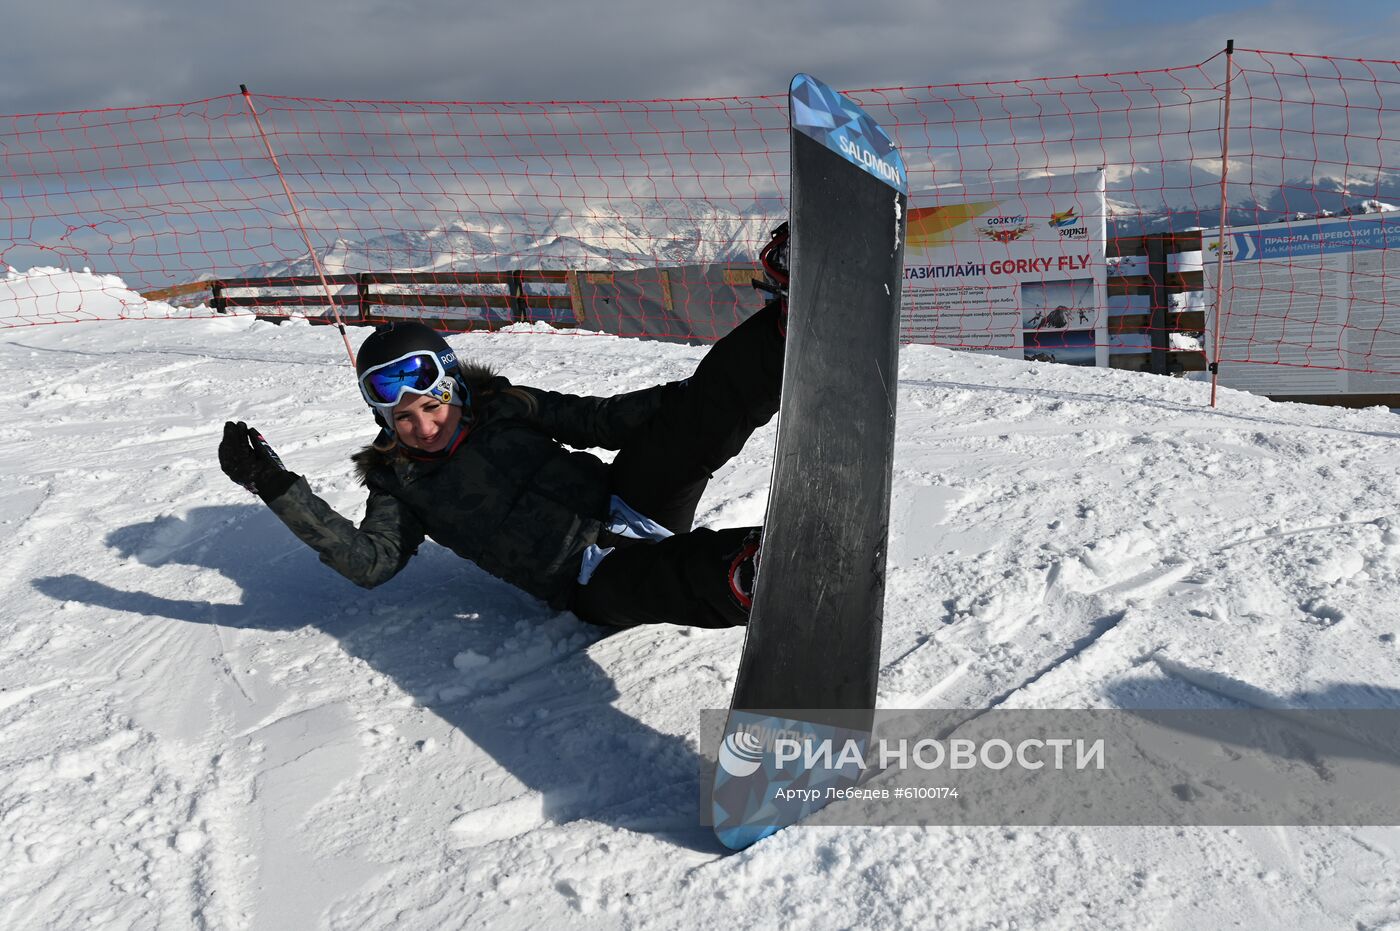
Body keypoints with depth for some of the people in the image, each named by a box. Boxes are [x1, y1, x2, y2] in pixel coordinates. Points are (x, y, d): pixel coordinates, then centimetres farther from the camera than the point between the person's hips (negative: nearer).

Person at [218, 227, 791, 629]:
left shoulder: (504, 407, 12)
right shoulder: (399, 483, 9)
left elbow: (597, 419, 11)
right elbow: (369, 561, -5)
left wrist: (686, 404, -1)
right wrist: (278, 489, -12)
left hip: (629, 501, 5)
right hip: (594, 584, -4)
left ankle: (787, 313, -22)